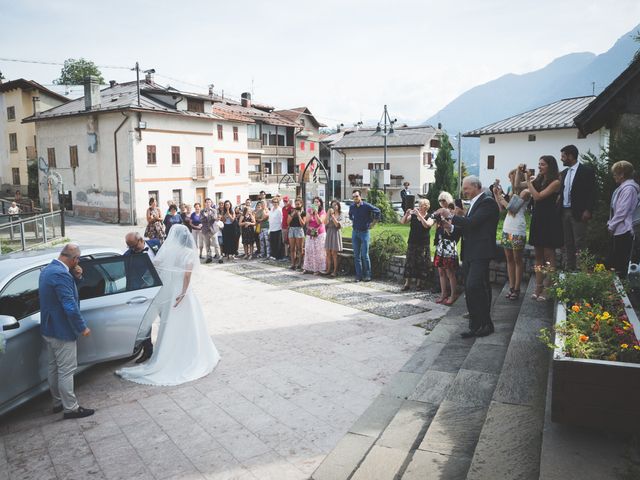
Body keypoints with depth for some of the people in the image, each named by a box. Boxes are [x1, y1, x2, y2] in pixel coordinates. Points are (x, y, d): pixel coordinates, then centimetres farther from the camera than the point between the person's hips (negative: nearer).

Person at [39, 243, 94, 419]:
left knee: (54, 368, 19)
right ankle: (71, 408, 11)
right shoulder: (61, 274, -26)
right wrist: (83, 327, -17)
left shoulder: (47, 269, 6)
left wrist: (76, 276, 0)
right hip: (62, 332, -10)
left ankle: (58, 402, 32)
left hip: (49, 329, 10)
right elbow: (70, 306, -27)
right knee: (66, 371, 1)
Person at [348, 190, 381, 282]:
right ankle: (359, 275, 11)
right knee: (356, 255, 6)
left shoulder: (366, 206, -10)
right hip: (355, 232, 5)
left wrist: (372, 223, -3)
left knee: (364, 255, -6)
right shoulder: (352, 207, 6)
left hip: (364, 232, -5)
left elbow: (377, 211, -5)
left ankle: (367, 275, 4)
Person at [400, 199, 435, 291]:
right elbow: (402, 222, 1)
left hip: (423, 245, -2)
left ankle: (419, 283, 11)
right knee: (409, 263, 0)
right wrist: (407, 214, -16)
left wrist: (419, 214, -24)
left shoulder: (429, 217, -1)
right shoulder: (413, 216, 7)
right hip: (412, 243, 2)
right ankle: (407, 284, 3)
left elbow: (427, 225, -21)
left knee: (421, 264, 0)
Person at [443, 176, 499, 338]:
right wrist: (451, 227, 5)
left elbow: (472, 222, -21)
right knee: (470, 290, 9)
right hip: (469, 253, 10)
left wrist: (453, 217, -10)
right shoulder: (475, 203, 20)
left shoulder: (487, 202, -10)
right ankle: (475, 326, 16)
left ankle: (485, 324, 0)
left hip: (480, 253, -10)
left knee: (474, 287, -13)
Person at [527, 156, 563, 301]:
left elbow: (538, 196, -16)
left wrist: (528, 182, -9)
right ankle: (538, 287, 12)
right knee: (538, 255, 8)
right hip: (537, 219, 7)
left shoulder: (556, 182, -8)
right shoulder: (538, 180, 11)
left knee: (549, 255, -2)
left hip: (549, 221, -7)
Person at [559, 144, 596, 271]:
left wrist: (588, 210, -15)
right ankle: (568, 269, 16)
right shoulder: (564, 173, 16)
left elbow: (591, 192, -8)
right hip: (564, 212, 7)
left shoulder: (586, 170, -4)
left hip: (578, 213, -7)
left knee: (579, 244, -6)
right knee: (567, 244, 10)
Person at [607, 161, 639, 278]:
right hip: (616, 230, 10)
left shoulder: (629, 188, -16)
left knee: (620, 265, -1)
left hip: (622, 232, -10)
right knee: (611, 263, 14)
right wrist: (610, 223, 12)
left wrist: (611, 226, -11)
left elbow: (622, 211, -19)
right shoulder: (623, 187, 13)